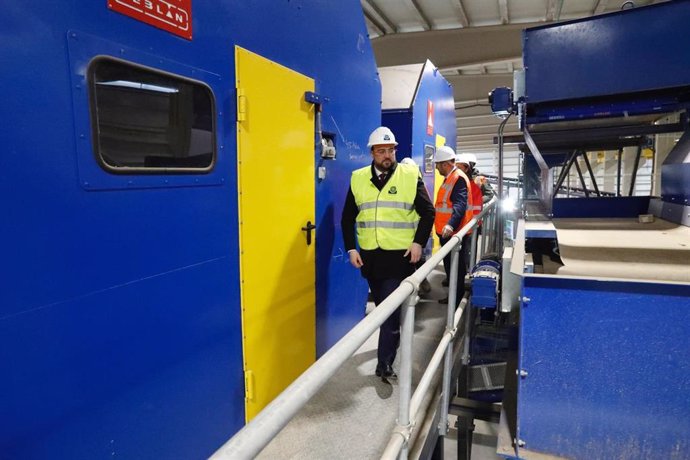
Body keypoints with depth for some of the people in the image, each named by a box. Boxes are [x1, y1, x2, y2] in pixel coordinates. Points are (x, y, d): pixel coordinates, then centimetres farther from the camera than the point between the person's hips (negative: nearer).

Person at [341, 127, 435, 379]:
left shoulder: (410, 175, -3)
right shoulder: (358, 178, 4)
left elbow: (428, 212, 0)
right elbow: (348, 217, 9)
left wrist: (419, 242, -11)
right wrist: (351, 248, 2)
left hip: (399, 255, -3)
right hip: (369, 255, 4)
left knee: (391, 309, -6)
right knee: (381, 306, 18)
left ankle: (385, 363, 4)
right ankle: (390, 342, 40)